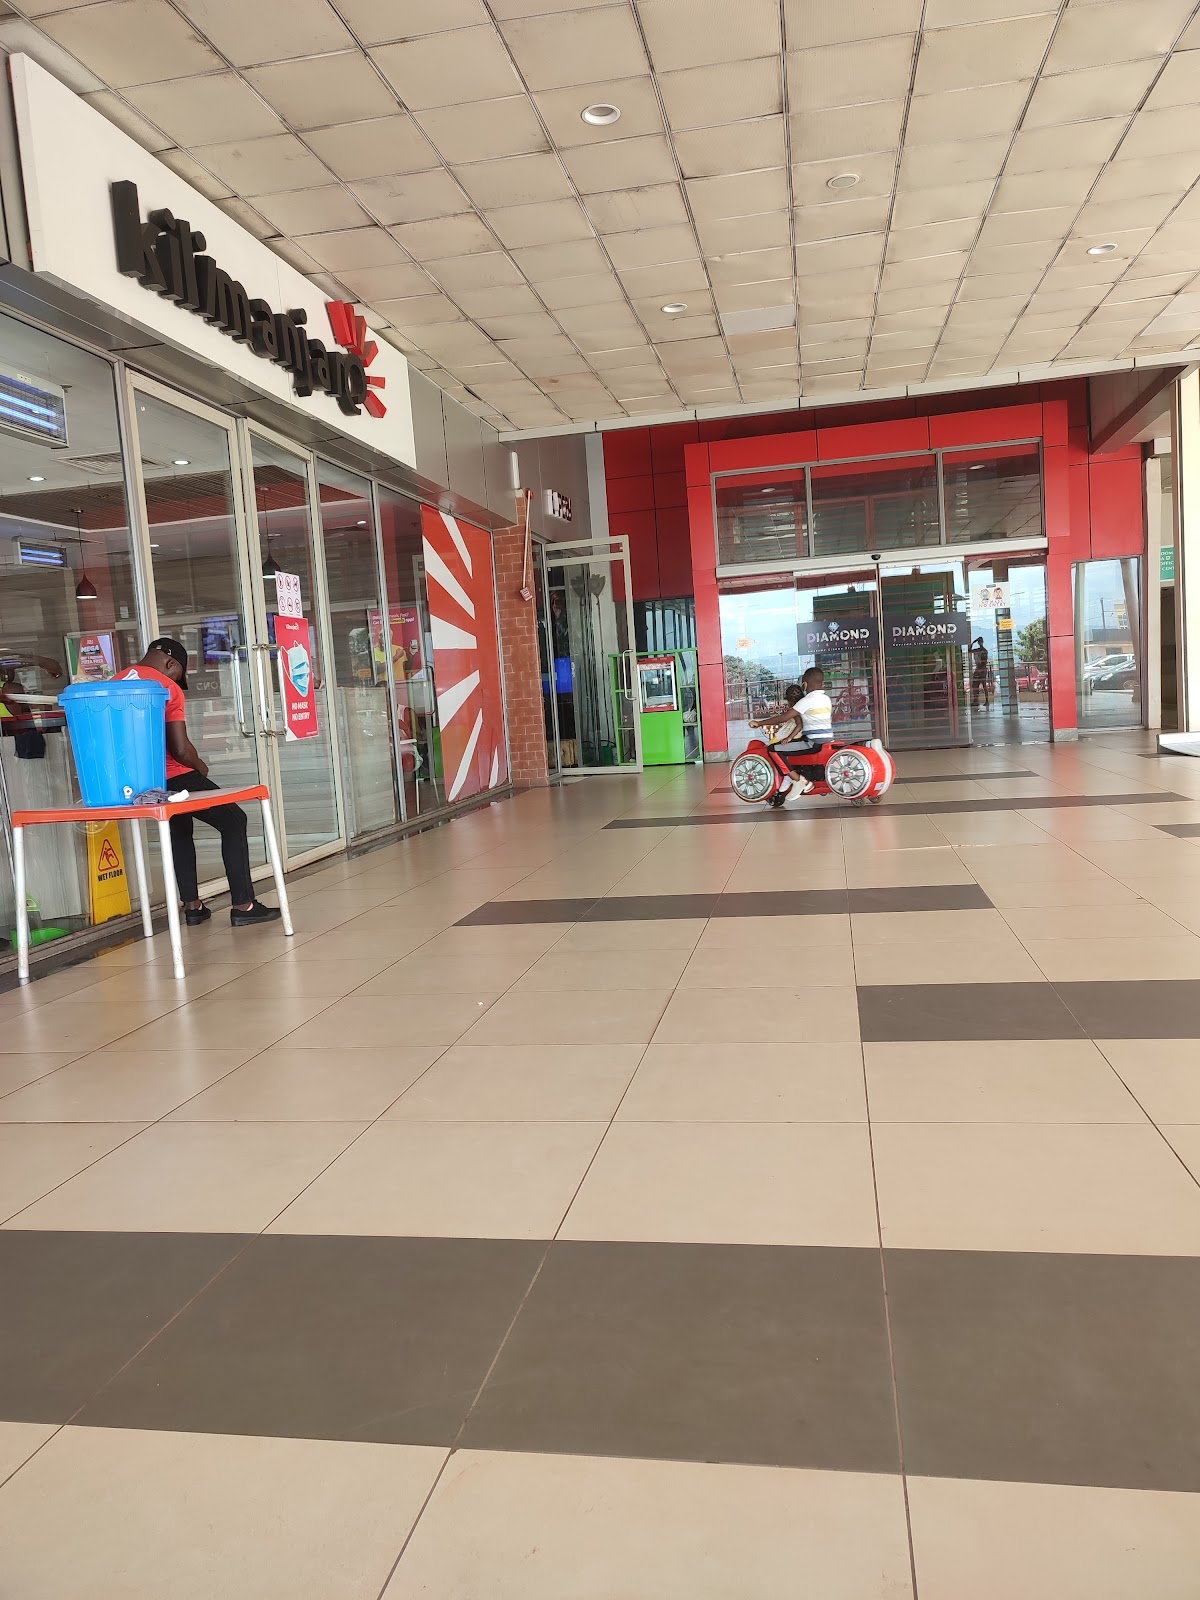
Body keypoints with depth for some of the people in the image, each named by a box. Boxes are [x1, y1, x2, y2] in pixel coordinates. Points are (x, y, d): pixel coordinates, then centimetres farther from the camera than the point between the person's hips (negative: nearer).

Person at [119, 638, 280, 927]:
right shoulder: (168, 687, -14)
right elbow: (181, 750, -19)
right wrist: (200, 765, 2)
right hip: (175, 777, -7)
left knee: (179, 830, 29)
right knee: (233, 821, 6)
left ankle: (192, 906, 27)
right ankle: (242, 906, 0)